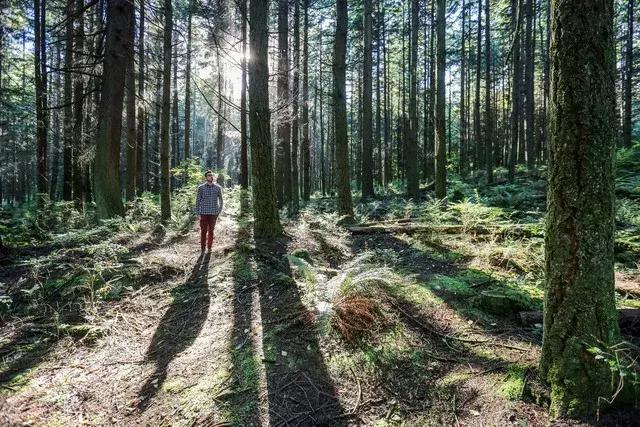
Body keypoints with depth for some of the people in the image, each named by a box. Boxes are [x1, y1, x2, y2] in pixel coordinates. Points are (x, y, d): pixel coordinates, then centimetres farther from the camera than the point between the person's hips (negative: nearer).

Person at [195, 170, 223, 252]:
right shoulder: (201, 187, 1)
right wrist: (197, 212, 1)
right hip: (204, 213, -1)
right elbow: (198, 200, 5)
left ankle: (209, 247, 17)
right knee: (203, 231, 0)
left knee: (211, 231, 7)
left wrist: (219, 211, 5)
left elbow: (220, 200, 11)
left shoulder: (218, 188, 3)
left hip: (213, 213, 1)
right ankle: (202, 248, 9)